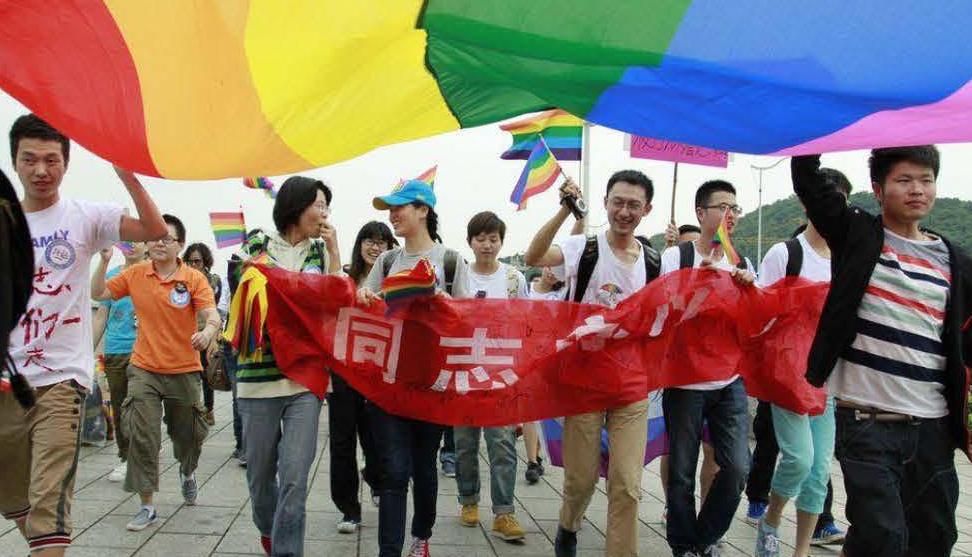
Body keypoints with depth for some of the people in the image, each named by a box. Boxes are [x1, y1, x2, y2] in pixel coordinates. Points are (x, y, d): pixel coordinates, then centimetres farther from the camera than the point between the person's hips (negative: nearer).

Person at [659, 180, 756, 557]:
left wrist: (749, 287, -8)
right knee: (682, 472, 4)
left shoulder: (741, 263, 10)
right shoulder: (675, 257, -3)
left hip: (730, 382, 4)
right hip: (685, 381, -3)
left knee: (738, 466, -3)